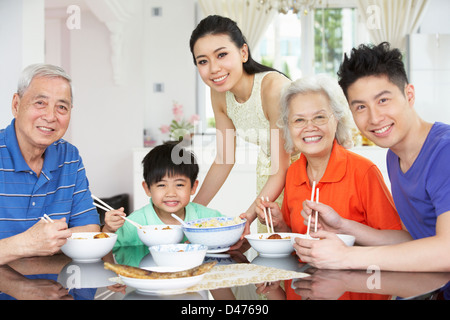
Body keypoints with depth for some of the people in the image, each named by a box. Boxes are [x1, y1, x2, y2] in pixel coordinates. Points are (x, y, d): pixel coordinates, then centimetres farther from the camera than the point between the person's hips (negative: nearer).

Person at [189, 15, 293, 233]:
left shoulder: (274, 88, -29)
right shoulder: (219, 94, -9)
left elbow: (282, 169, -27)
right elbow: (223, 160, 2)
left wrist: (247, 218, -37)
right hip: (268, 177, 5)